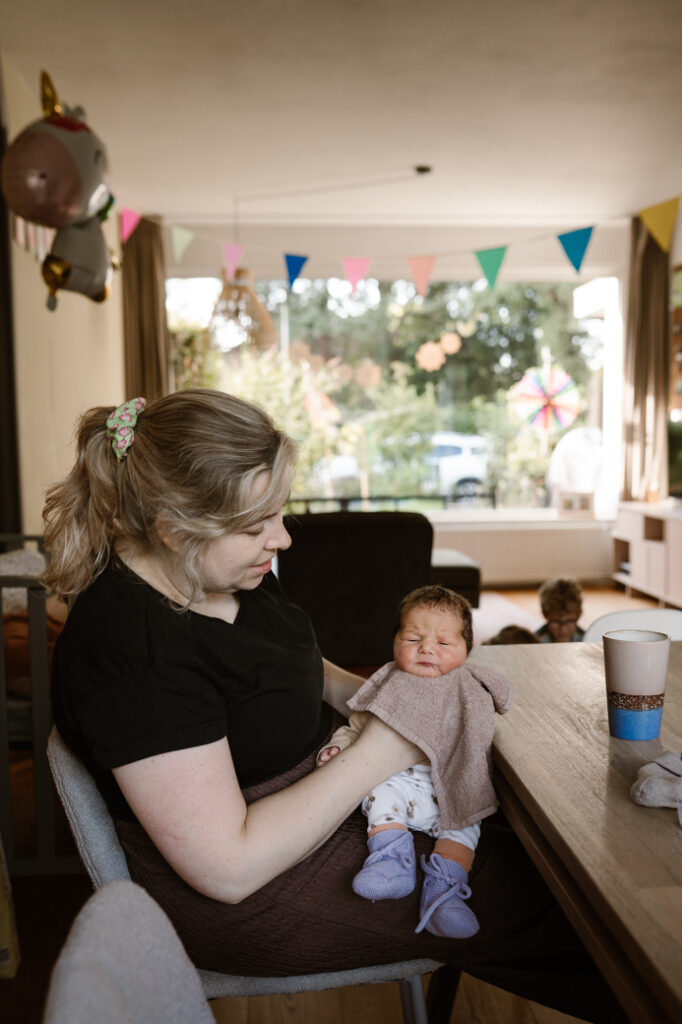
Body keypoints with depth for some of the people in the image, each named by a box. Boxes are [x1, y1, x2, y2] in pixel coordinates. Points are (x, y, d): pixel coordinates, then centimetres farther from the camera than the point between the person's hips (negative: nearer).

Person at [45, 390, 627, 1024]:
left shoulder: (211, 569, -5)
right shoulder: (131, 648, -31)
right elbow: (230, 868, -29)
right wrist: (381, 752, -24)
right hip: (249, 901, -8)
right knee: (532, 897, -3)